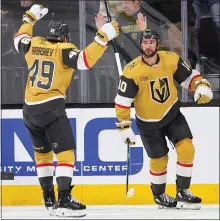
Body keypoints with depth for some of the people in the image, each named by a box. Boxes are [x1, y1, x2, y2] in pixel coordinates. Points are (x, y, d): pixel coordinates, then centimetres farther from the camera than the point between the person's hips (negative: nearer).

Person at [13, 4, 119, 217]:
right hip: (51, 108, -7)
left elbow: (19, 40, 31)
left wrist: (30, 17, 41)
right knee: (65, 151, -9)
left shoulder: (34, 44, 9)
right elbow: (85, 60, -24)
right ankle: (64, 200, -21)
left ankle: (48, 198, 23)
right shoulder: (64, 49, -7)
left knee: (42, 151, 21)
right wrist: (103, 36, -23)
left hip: (30, 110, 7)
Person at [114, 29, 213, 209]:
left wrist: (202, 86, -20)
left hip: (172, 114, 2)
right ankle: (159, 195, 29)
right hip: (148, 122, -2)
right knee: (159, 159, 4)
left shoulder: (171, 60, -13)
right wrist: (124, 127, -15)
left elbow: (189, 77, 0)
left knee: (186, 148, -13)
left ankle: (183, 192, -3)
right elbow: (122, 101, -14)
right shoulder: (132, 71, -20)